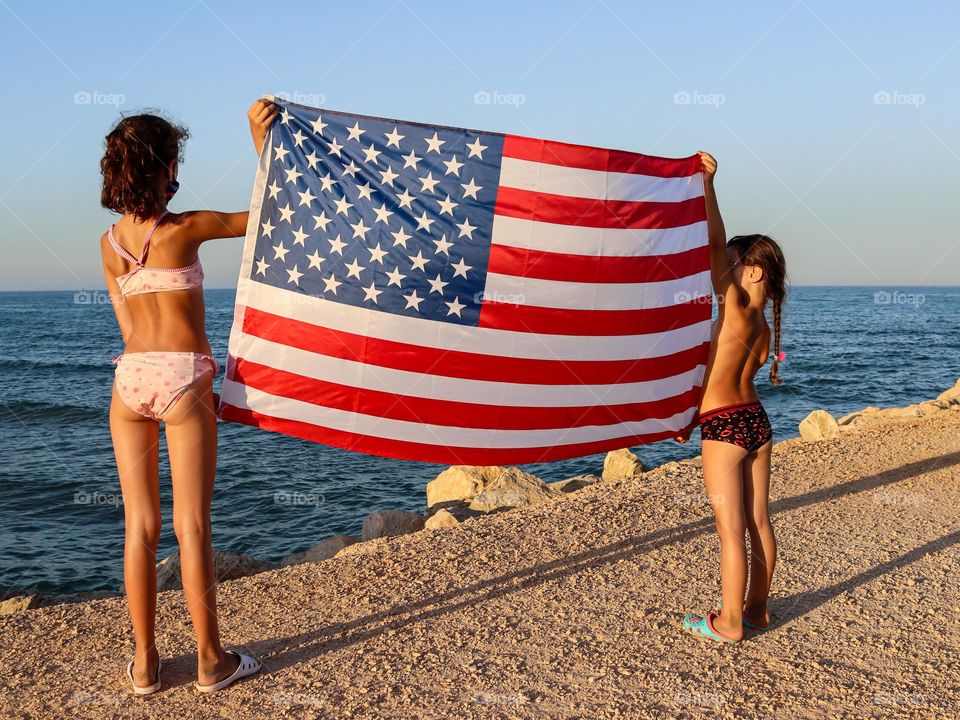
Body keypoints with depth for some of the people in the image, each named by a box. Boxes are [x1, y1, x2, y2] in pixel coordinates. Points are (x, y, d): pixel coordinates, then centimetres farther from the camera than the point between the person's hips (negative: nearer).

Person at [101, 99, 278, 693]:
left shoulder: (110, 243, 10)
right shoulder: (184, 229, -7)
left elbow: (129, 328, 13)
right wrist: (261, 136, 1)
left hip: (130, 376, 5)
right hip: (183, 377, -5)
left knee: (141, 525, 8)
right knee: (192, 527, 1)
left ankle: (145, 663, 15)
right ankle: (211, 660, 11)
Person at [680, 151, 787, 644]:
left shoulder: (737, 305, -13)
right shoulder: (764, 325, 10)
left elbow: (715, 242, -21)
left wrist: (707, 184, -18)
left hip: (724, 427, -8)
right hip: (756, 419, 8)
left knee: (731, 529, -1)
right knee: (758, 521, 14)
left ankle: (729, 622, 8)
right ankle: (757, 609, 25)